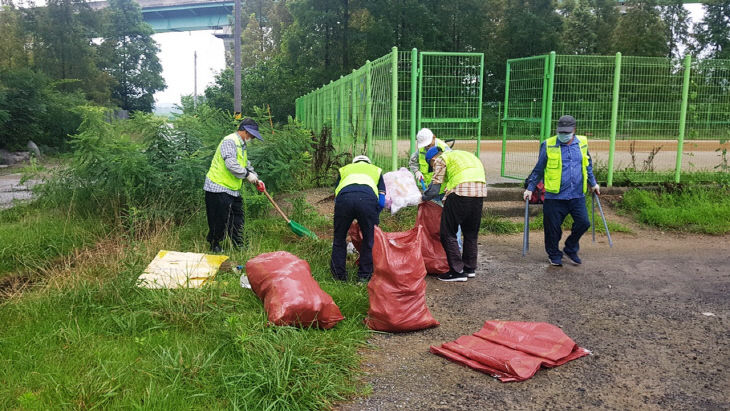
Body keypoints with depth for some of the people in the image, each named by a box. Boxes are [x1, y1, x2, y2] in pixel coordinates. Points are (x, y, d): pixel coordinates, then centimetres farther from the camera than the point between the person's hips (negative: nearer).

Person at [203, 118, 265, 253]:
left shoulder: (241, 146, 18)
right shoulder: (230, 141, -15)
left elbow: (247, 165, 26)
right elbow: (231, 164, -27)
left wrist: (256, 180, 12)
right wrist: (247, 175, -19)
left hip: (233, 190, 10)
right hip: (218, 188, -10)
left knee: (237, 217, 10)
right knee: (221, 219, -1)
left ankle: (238, 246, 19)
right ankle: (214, 244, 17)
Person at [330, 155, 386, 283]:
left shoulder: (344, 169, 39)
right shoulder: (376, 170, 37)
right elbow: (381, 201, 26)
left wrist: (344, 220, 44)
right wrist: (373, 219, 39)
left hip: (344, 196, 1)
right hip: (368, 198, -1)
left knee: (339, 238, 18)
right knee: (369, 240, 16)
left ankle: (339, 274, 26)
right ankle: (364, 275, 21)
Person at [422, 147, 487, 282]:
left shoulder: (440, 159, 9)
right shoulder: (462, 154, 31)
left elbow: (434, 189, 2)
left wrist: (423, 198, 21)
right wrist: (447, 197, 30)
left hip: (460, 190, -7)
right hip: (480, 191, 8)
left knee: (448, 233, 4)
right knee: (471, 233, 20)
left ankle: (457, 271, 4)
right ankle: (470, 268, 29)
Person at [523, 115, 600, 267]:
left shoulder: (582, 143, 8)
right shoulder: (548, 145, -3)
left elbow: (588, 166, 23)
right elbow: (538, 170, 5)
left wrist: (593, 183, 26)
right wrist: (530, 188, 2)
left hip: (577, 195, 3)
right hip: (554, 196, -3)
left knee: (583, 222, -4)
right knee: (553, 228, 3)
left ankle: (571, 249, 21)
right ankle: (554, 255, 25)